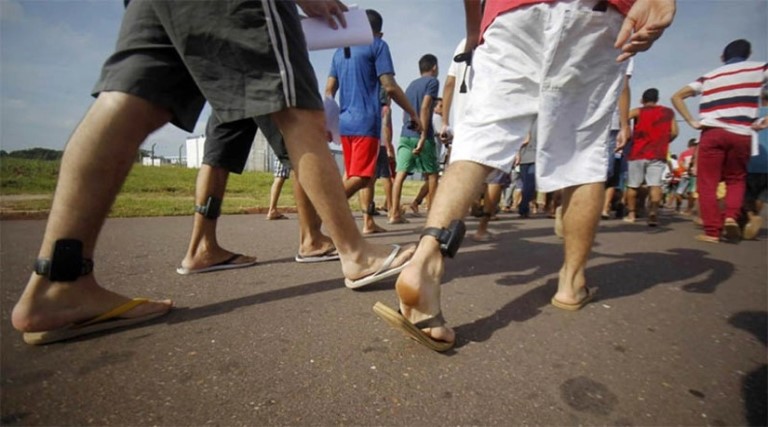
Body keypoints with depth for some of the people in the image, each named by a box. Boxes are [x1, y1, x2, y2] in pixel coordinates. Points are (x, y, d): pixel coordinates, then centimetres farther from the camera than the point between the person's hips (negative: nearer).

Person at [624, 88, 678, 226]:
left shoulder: (638, 111, 4)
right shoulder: (669, 112, 12)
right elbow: (674, 132, 6)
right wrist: (662, 142, 22)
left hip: (637, 153, -1)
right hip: (658, 154, 1)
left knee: (632, 185, 8)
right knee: (655, 184, -7)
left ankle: (631, 213, 12)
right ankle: (654, 212, -25)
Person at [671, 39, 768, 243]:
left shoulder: (709, 77, 17)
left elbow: (677, 97, 8)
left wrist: (693, 122, 4)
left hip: (712, 133, 0)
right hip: (741, 135, 0)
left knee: (707, 184, 2)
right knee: (736, 180, 19)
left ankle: (712, 231, -2)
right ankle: (731, 216, -4)